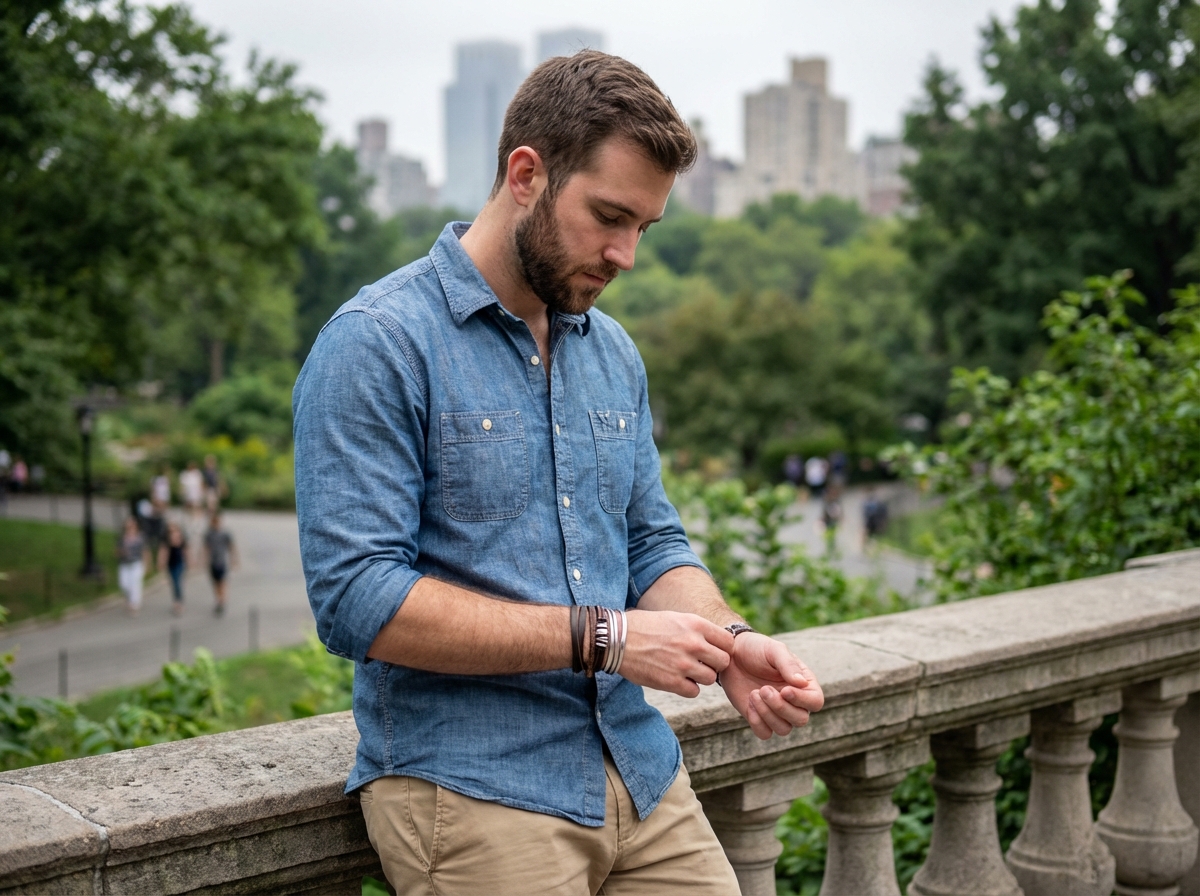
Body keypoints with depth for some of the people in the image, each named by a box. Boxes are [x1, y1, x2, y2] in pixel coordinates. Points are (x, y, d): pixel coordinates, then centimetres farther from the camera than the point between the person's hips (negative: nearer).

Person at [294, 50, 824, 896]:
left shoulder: (614, 352, 11)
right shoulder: (377, 343, -12)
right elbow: (358, 598, -19)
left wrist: (728, 642, -7)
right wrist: (599, 637, -19)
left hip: (641, 769, 6)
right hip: (469, 787, -6)